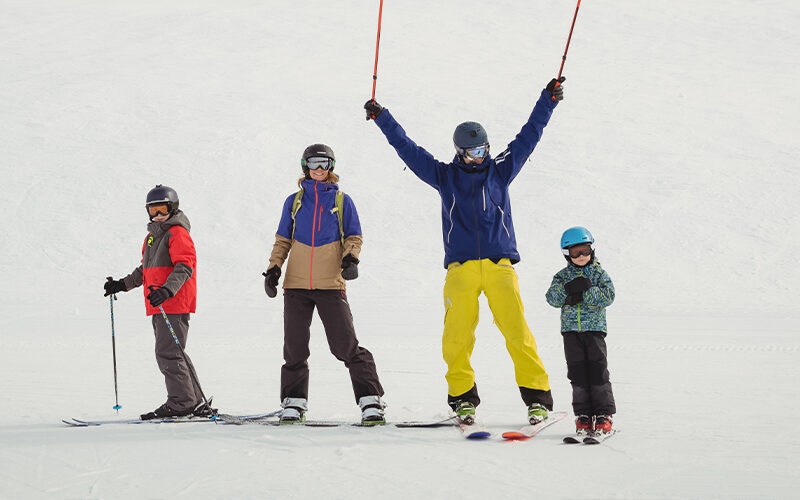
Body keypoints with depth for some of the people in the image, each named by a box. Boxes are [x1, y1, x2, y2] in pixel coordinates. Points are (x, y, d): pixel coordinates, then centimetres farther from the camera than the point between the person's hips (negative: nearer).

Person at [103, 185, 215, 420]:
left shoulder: (178, 232, -8)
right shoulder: (153, 235, 21)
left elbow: (185, 266, -19)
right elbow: (145, 270, 31)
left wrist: (167, 289, -32)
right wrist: (123, 284, 25)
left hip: (175, 304, -10)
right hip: (159, 306, 10)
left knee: (168, 353, -11)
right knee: (170, 353, 11)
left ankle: (181, 403, -6)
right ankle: (195, 402, 16)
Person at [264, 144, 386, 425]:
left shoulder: (341, 201, 8)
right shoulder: (294, 201, 13)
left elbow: (353, 237, 9)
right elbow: (282, 240, 16)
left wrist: (351, 259, -11)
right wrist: (273, 269, 4)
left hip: (330, 285, -2)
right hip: (296, 285, 2)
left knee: (346, 346, -9)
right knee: (294, 347, 2)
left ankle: (370, 401, -2)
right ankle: (294, 402, 14)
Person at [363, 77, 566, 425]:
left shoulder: (500, 170, 14)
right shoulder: (444, 176, 14)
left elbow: (528, 136, 15)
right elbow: (407, 148, 15)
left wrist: (548, 100, 12)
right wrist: (382, 118, 14)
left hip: (499, 265, 0)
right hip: (460, 267, 1)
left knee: (516, 330, -9)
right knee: (457, 336, -7)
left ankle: (537, 396, -4)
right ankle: (462, 396, 7)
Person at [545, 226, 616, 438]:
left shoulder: (599, 273, 5)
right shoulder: (563, 276, 9)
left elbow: (608, 296, -9)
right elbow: (552, 298, -4)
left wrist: (585, 291, -19)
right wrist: (569, 289, -21)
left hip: (595, 327, -2)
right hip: (571, 329, 2)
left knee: (598, 371, -5)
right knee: (577, 372, 2)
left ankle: (603, 414, 0)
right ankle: (583, 414, 7)